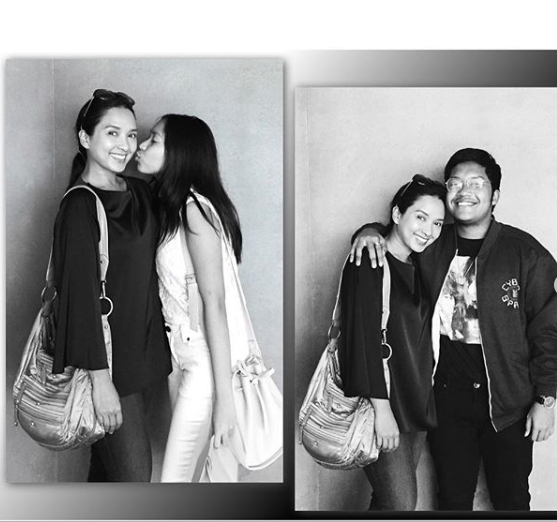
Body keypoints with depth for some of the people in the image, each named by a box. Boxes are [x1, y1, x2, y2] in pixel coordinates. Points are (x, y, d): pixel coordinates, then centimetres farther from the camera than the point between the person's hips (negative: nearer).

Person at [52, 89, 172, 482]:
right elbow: (80, 294, -18)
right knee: (134, 472, -1)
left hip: (146, 350, 7)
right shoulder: (80, 206, -15)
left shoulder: (140, 192, 7)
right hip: (109, 359, -7)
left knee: (108, 457, 19)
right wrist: (100, 378, -20)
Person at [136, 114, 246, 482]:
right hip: (184, 358, 8)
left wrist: (224, 394, -22)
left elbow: (214, 301, -21)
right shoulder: (174, 207, 10)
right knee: (214, 474, 16)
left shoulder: (194, 208, -17)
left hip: (208, 364, -8)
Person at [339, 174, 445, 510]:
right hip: (382, 403, -7)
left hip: (417, 404, 7)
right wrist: (381, 407, -20)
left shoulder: (419, 268, 13)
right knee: (401, 502, -6)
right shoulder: (368, 264, -11)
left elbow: (422, 340, 15)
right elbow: (363, 335, -17)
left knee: (389, 500, 12)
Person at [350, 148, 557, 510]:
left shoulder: (524, 252, -8)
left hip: (507, 399, -2)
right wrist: (369, 232, -4)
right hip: (447, 396, 3)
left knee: (511, 499, 14)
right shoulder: (432, 248, 2)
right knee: (453, 498, 15)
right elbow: (396, 233, 20)